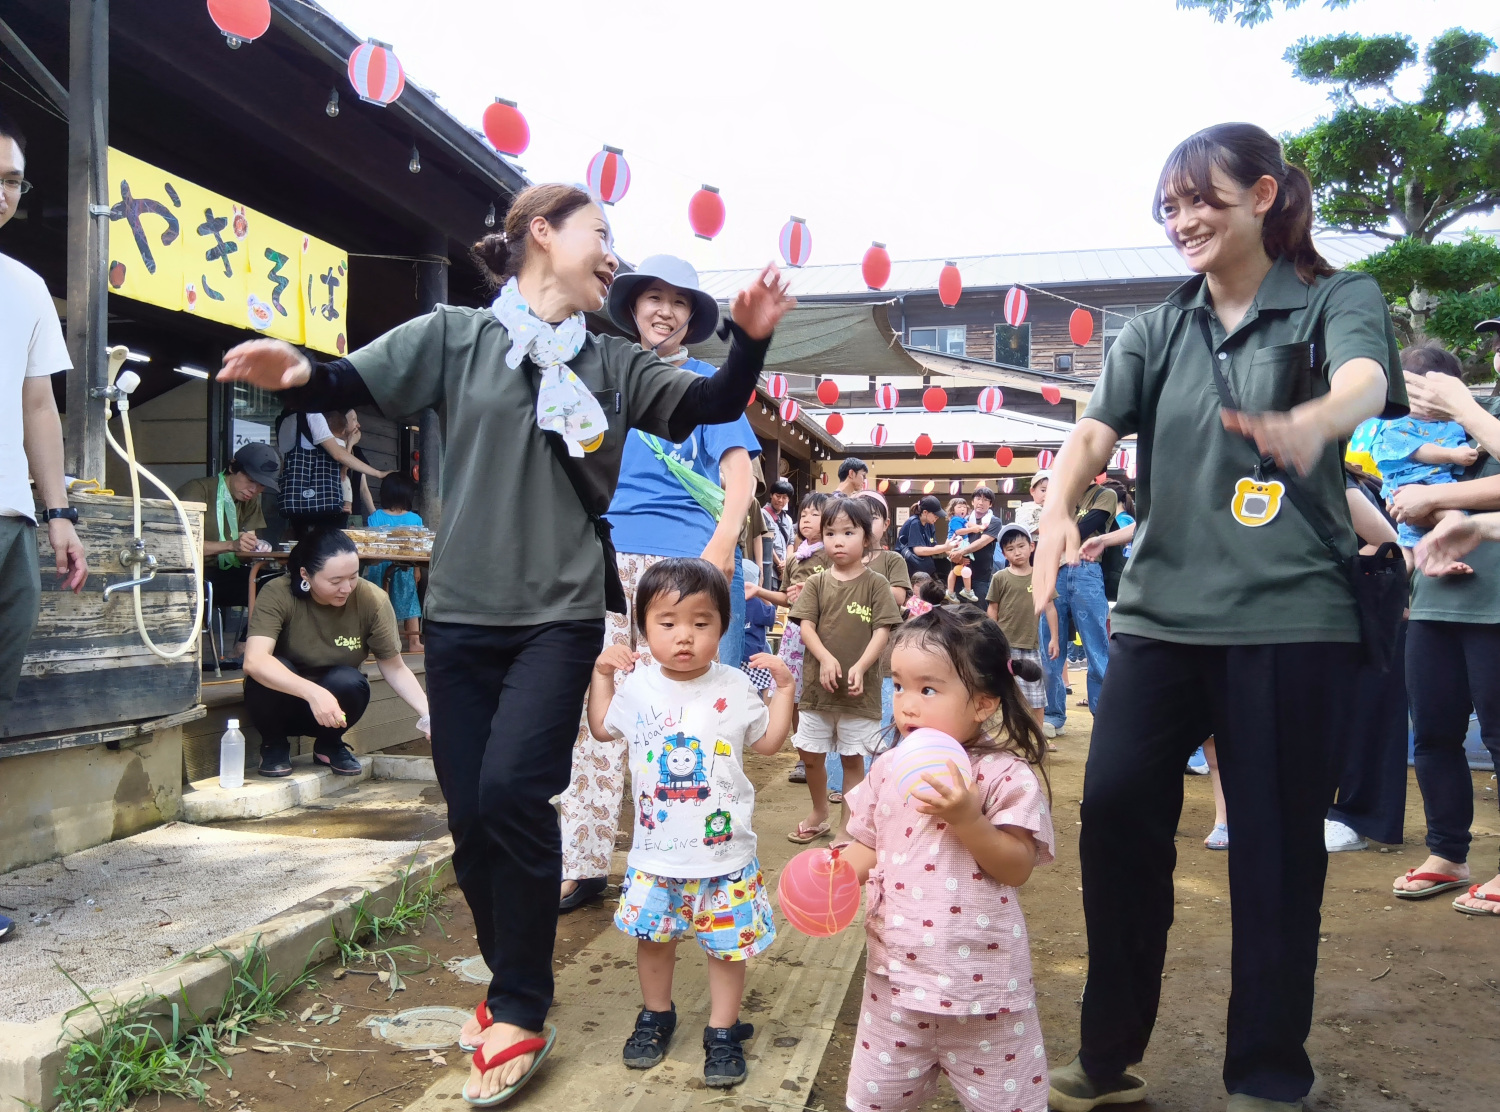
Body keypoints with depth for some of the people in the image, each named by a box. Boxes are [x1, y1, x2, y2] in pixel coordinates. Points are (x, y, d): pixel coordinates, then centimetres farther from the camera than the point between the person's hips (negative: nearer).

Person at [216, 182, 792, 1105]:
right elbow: (358, 384, -3)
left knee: (511, 794, -14)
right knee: (470, 812, 5)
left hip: (560, 616, 0)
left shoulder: (615, 364, 9)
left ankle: (522, 1013, 3)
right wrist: (300, 375, -25)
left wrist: (750, 340, -14)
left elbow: (710, 406, 4)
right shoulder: (456, 335, 4)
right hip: (461, 613, 1)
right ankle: (512, 982, 27)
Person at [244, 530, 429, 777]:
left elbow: (395, 669, -10)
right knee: (270, 673, -32)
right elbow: (254, 661, -37)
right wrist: (313, 693, -51)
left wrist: (427, 712, -26)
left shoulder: (372, 600, -19)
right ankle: (273, 745, -1)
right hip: (284, 697, -1)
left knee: (350, 682, -31)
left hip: (335, 700, 1)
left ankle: (329, 745, 2)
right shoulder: (277, 594, -24)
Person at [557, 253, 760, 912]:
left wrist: (723, 543, -16)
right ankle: (582, 863, 5)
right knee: (596, 707, -1)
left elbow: (740, 474, 0)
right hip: (611, 558, 3)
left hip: (688, 560, -3)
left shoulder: (708, 382, 11)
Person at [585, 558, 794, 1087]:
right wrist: (602, 673, 6)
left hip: (724, 853, -2)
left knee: (727, 943, 7)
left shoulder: (734, 688, -8)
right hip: (655, 852, 2)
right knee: (652, 935, 15)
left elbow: (767, 741, 6)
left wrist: (784, 687, -3)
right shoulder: (637, 685, -4)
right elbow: (602, 728, 15)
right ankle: (656, 1015, 38)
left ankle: (723, 1031, 26)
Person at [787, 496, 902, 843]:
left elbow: (883, 631, -7)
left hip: (860, 688, -2)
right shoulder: (817, 583, 4)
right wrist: (826, 658, -21)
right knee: (810, 754, 12)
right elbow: (806, 625, -3)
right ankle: (819, 814, 34)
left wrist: (860, 667, -20)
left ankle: (847, 828, 18)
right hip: (817, 685, 3)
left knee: (853, 759, 5)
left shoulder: (876, 584, -2)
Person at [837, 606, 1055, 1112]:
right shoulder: (888, 769, 0)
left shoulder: (1006, 775, -15)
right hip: (896, 973, 5)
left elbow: (1018, 868, -16)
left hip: (981, 983, -4)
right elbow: (869, 845, 8)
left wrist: (968, 820, -29)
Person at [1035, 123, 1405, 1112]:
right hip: (1161, 610, 4)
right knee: (1114, 812, -3)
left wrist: (1308, 422, -44)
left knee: (1278, 844, 2)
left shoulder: (1337, 300, 3)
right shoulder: (1159, 331, 14)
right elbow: (1095, 430, -1)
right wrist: (1060, 508, -24)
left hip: (1292, 615, -3)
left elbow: (1364, 380, -19)